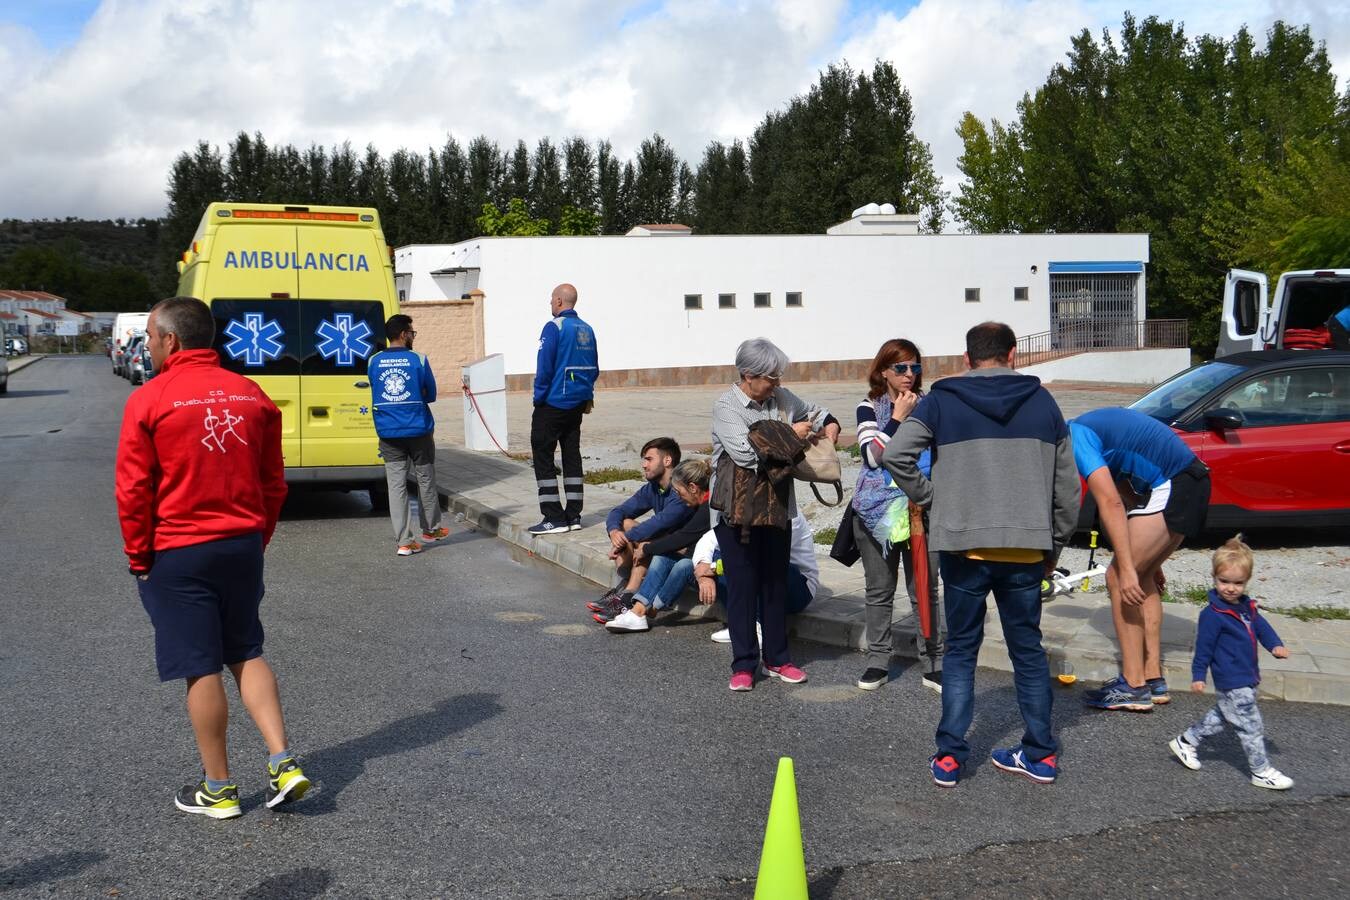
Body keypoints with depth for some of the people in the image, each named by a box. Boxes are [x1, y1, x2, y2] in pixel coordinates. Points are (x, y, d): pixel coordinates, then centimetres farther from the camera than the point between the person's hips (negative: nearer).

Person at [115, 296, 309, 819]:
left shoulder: (149, 399, -11)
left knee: (200, 669, 4)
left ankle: (218, 789, 15)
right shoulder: (251, 395, 3)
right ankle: (283, 762, 8)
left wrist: (138, 557, 1)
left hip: (177, 554, -4)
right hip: (243, 546, 5)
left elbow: (132, 490, -10)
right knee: (247, 654, 18)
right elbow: (274, 482, 7)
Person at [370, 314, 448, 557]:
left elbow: (376, 397, 12)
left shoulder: (374, 362, 2)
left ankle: (404, 541, 0)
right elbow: (431, 395, 1)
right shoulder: (418, 360, -7)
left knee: (396, 484, 3)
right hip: (418, 430, -2)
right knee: (426, 479, 16)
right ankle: (431, 529, 31)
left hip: (388, 434, 2)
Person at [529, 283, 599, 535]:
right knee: (572, 454, 12)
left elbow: (544, 366, -16)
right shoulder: (586, 329, 9)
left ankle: (554, 518, -4)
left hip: (553, 402, -7)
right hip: (577, 403, 7)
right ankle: (573, 516, 12)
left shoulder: (554, 327, -13)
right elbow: (594, 368, 14)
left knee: (542, 455, -1)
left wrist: (539, 398, -7)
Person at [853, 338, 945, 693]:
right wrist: (898, 417, -12)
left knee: (925, 589, 1)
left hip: (919, 509, 0)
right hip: (877, 511, 0)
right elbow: (873, 455, -11)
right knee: (879, 590, 9)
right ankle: (878, 661, 19)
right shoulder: (870, 407, 3)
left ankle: (932, 664, 10)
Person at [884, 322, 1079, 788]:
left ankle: (949, 756, 8)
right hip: (1026, 548, 2)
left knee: (960, 650, 10)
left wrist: (930, 497, 1)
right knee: (1028, 649, 13)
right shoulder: (1041, 401, 8)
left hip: (964, 546, -2)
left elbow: (895, 455, -12)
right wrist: (1054, 544, 19)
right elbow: (1067, 485, 10)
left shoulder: (941, 401, 1)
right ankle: (1041, 754, 19)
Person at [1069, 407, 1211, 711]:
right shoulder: (1089, 428, 20)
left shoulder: (1074, 438, -10)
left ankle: (1134, 686, 1)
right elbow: (1125, 493, 25)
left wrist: (1127, 569, -21)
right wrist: (1147, 562, 28)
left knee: (1119, 579, -3)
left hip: (1171, 488, -10)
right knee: (1141, 577, 16)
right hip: (1192, 482, 10)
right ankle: (1154, 679, 19)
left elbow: (1111, 504, -20)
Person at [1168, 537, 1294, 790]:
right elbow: (1204, 646, -13)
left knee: (1220, 717, 22)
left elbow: (1262, 627, 14)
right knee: (1250, 726, -2)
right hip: (1232, 683, -9)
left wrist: (1275, 645, -5)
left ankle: (1186, 741, 36)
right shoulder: (1213, 615, -18)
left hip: (1247, 679, 9)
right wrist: (1198, 675, -9)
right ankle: (1261, 771, 10)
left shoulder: (1248, 607, 6)